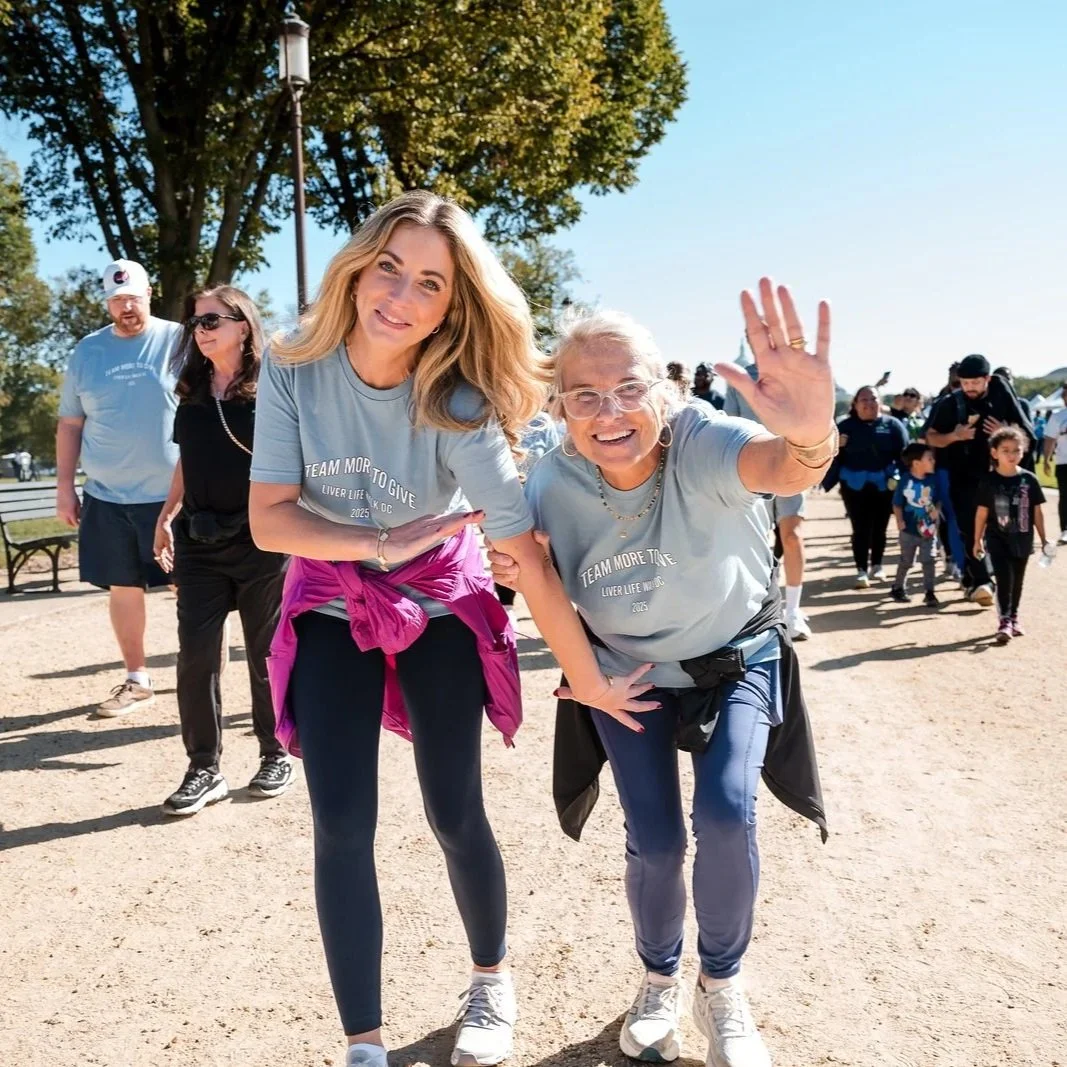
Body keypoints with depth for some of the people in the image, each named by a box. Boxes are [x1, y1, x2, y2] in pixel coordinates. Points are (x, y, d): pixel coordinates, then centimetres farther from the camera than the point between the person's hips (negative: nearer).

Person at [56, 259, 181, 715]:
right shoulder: (87, 351, 8)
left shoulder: (179, 340, -2)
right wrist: (65, 486, 8)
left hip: (172, 493, -4)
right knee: (123, 588, 11)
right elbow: (70, 423, 13)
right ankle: (136, 679, 24)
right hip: (105, 496, 4)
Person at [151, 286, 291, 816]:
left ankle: (275, 755, 24)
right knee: (195, 655, 1)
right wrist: (166, 517, 16)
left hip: (260, 540, -4)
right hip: (200, 541, 5)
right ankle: (204, 768, 12)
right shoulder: (192, 391, 10)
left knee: (266, 654, 7)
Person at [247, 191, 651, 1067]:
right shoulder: (296, 367, -19)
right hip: (331, 602, 2)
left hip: (441, 601, -1)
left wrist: (588, 678, -22)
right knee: (342, 826, -5)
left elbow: (531, 557, -26)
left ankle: (493, 980, 31)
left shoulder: (457, 405, -26)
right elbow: (269, 518, -17)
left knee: (454, 814, 0)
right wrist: (380, 545, -27)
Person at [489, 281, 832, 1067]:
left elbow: (779, 468, -56)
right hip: (626, 670, 2)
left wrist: (809, 438, -81)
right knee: (655, 843, -5)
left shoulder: (700, 442, -32)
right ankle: (661, 981, 29)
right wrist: (524, 581, -29)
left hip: (737, 657, -1)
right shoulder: (552, 487, -22)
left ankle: (723, 988, 11)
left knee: (726, 812, -19)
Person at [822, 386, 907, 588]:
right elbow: (833, 454, 1)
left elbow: (904, 452, -2)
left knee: (879, 527, 12)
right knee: (861, 528, -5)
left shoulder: (892, 425, 3)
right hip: (855, 485, -1)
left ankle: (877, 565, 28)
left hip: (884, 485, 1)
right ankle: (862, 570, -1)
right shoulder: (845, 426, 2)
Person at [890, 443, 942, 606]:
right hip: (909, 530, -2)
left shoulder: (933, 480, -4)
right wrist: (900, 521, -18)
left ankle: (929, 593, 4)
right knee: (906, 562, 13)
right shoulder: (905, 481, -14)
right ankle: (898, 588, 32)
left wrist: (937, 510, -10)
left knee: (929, 561, -3)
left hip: (928, 529, 2)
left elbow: (938, 500, 9)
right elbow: (897, 504, -8)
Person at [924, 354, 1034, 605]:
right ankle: (982, 582, -17)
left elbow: (1026, 434, 5)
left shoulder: (1003, 398, -1)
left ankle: (971, 580, 22)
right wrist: (954, 436, -17)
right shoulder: (949, 403, -3)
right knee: (970, 530, -11)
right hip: (963, 477, -2)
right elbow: (931, 437, 2)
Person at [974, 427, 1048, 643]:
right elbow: (982, 512, -2)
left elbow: (1037, 511, 3)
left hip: (1022, 540, 2)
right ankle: (1004, 621, -5)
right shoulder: (989, 481, -7)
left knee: (1017, 581, 14)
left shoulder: (1028, 479, -3)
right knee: (1004, 580, -8)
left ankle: (1013, 617, 29)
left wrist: (1043, 539, 4)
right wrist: (977, 540, 1)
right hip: (998, 540, -2)